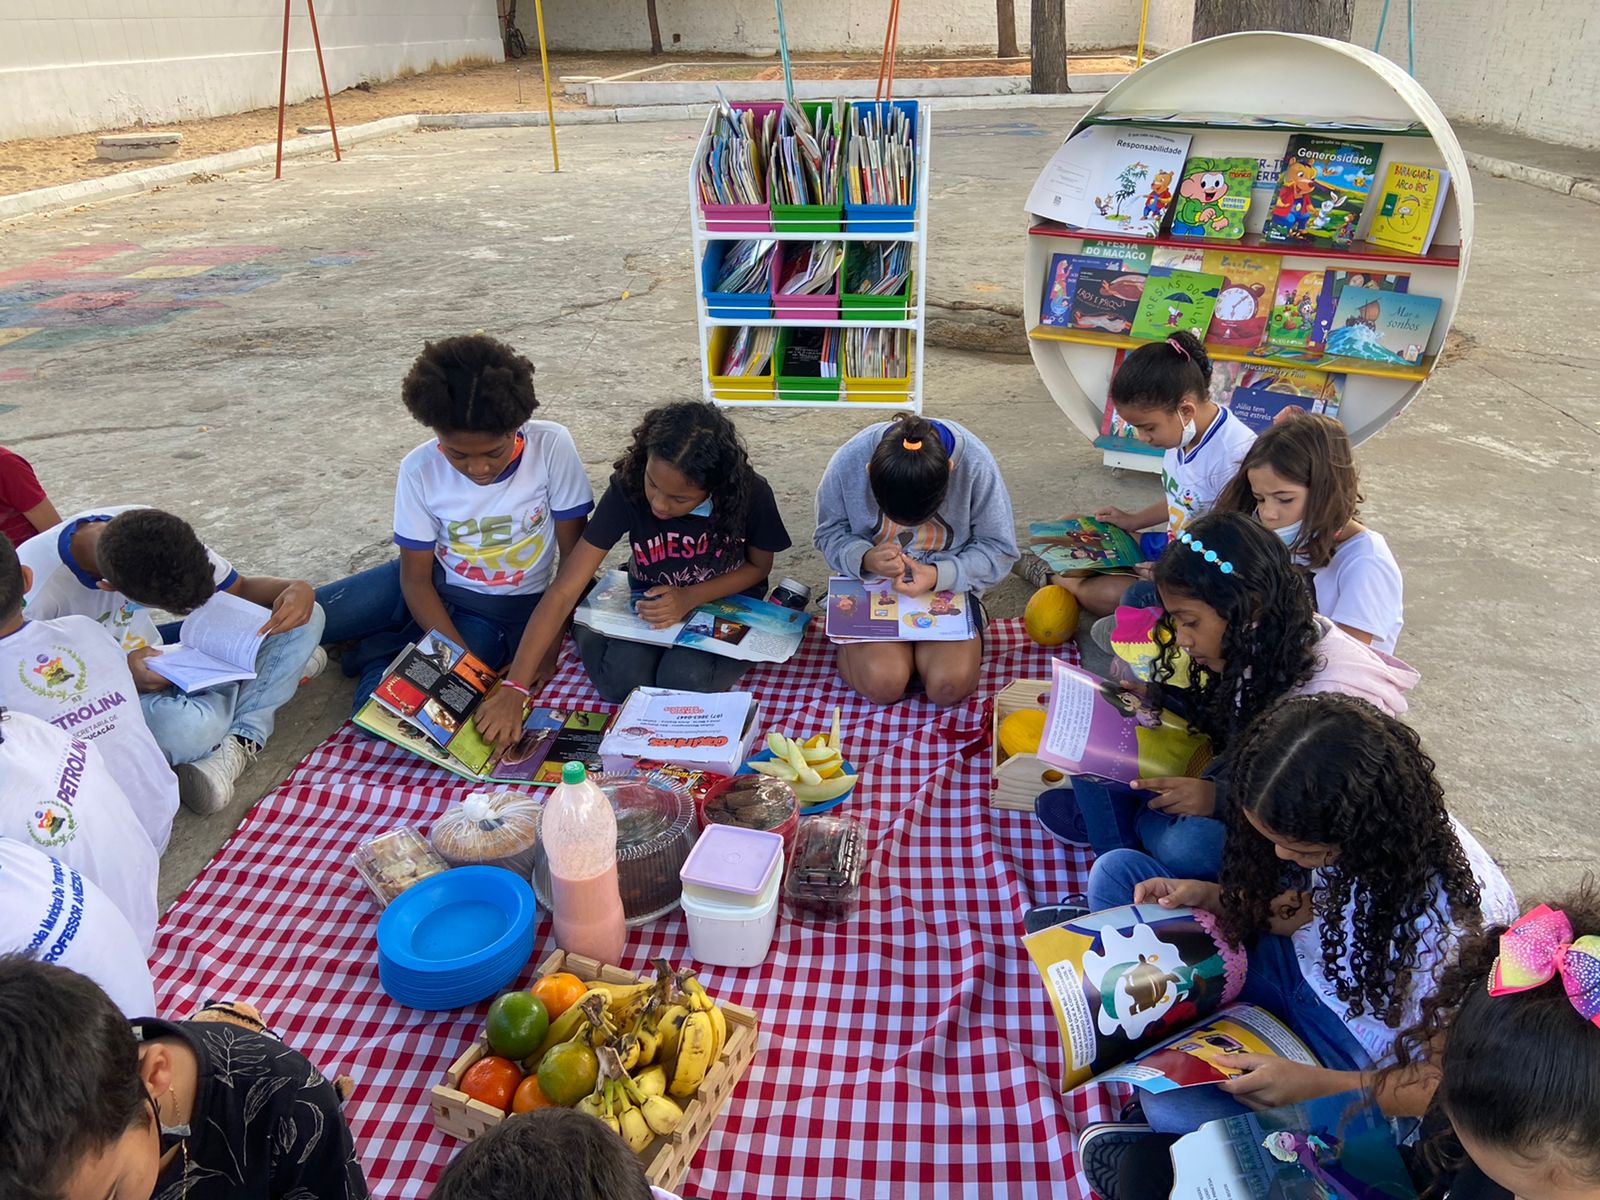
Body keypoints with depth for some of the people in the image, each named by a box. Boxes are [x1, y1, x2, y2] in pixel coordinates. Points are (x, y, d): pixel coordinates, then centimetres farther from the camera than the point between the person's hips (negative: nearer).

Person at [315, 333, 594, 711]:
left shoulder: (551, 447, -23)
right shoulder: (419, 469, -16)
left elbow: (576, 556, -13)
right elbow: (415, 577, -9)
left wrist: (551, 640, -18)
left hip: (505, 609, -2)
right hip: (432, 585, 3)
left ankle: (378, 649, 8)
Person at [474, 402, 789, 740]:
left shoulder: (750, 495, -26)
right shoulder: (627, 487, -26)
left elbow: (759, 565, -4)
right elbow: (563, 592, -26)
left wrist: (690, 597, -24)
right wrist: (512, 691, -32)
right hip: (652, 605, 1)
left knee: (684, 681, -30)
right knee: (621, 681, -27)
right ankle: (590, 634, 5)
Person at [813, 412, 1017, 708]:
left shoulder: (977, 464, -22)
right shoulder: (848, 461, -21)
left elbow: (999, 550, -10)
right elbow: (829, 534, -5)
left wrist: (939, 576, -27)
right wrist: (865, 559, -28)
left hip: (949, 585, 1)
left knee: (951, 686, -21)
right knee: (883, 684, -23)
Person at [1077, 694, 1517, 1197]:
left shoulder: (1450, 920, -33)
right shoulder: (1340, 835, -16)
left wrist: (1313, 1084, -34)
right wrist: (1212, 898, -11)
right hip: (1302, 974, 7)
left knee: (1179, 1103, -38)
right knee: (1118, 872, -2)